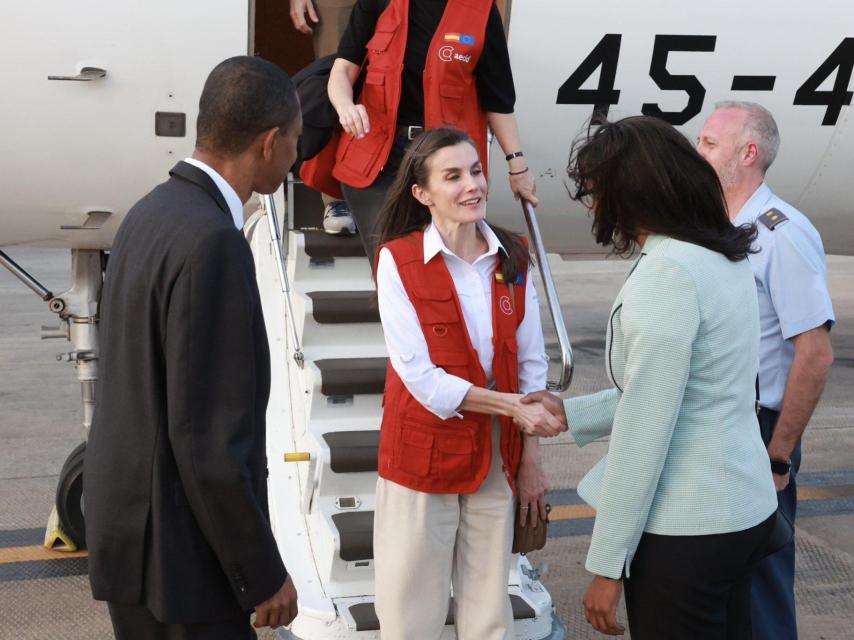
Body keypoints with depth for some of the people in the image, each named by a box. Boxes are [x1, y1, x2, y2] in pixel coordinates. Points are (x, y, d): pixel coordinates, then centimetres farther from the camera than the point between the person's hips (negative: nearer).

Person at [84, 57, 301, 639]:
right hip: (173, 551, -9)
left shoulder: (152, 214, 6)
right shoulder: (211, 242, -23)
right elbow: (209, 439, -24)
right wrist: (263, 575, -14)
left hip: (130, 521, 9)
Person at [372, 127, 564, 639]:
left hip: (498, 456, 4)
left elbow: (530, 363, 5)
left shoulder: (512, 258, 2)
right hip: (423, 454, -3)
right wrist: (512, 407, -20)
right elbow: (420, 375, -16)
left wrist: (531, 457, 2)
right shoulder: (398, 260, -11)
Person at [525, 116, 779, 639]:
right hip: (744, 507, 9)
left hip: (687, 528, -9)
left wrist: (607, 561, -15)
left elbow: (644, 430, -21)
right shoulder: (725, 258, 7)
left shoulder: (666, 273, -20)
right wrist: (570, 412, 16)